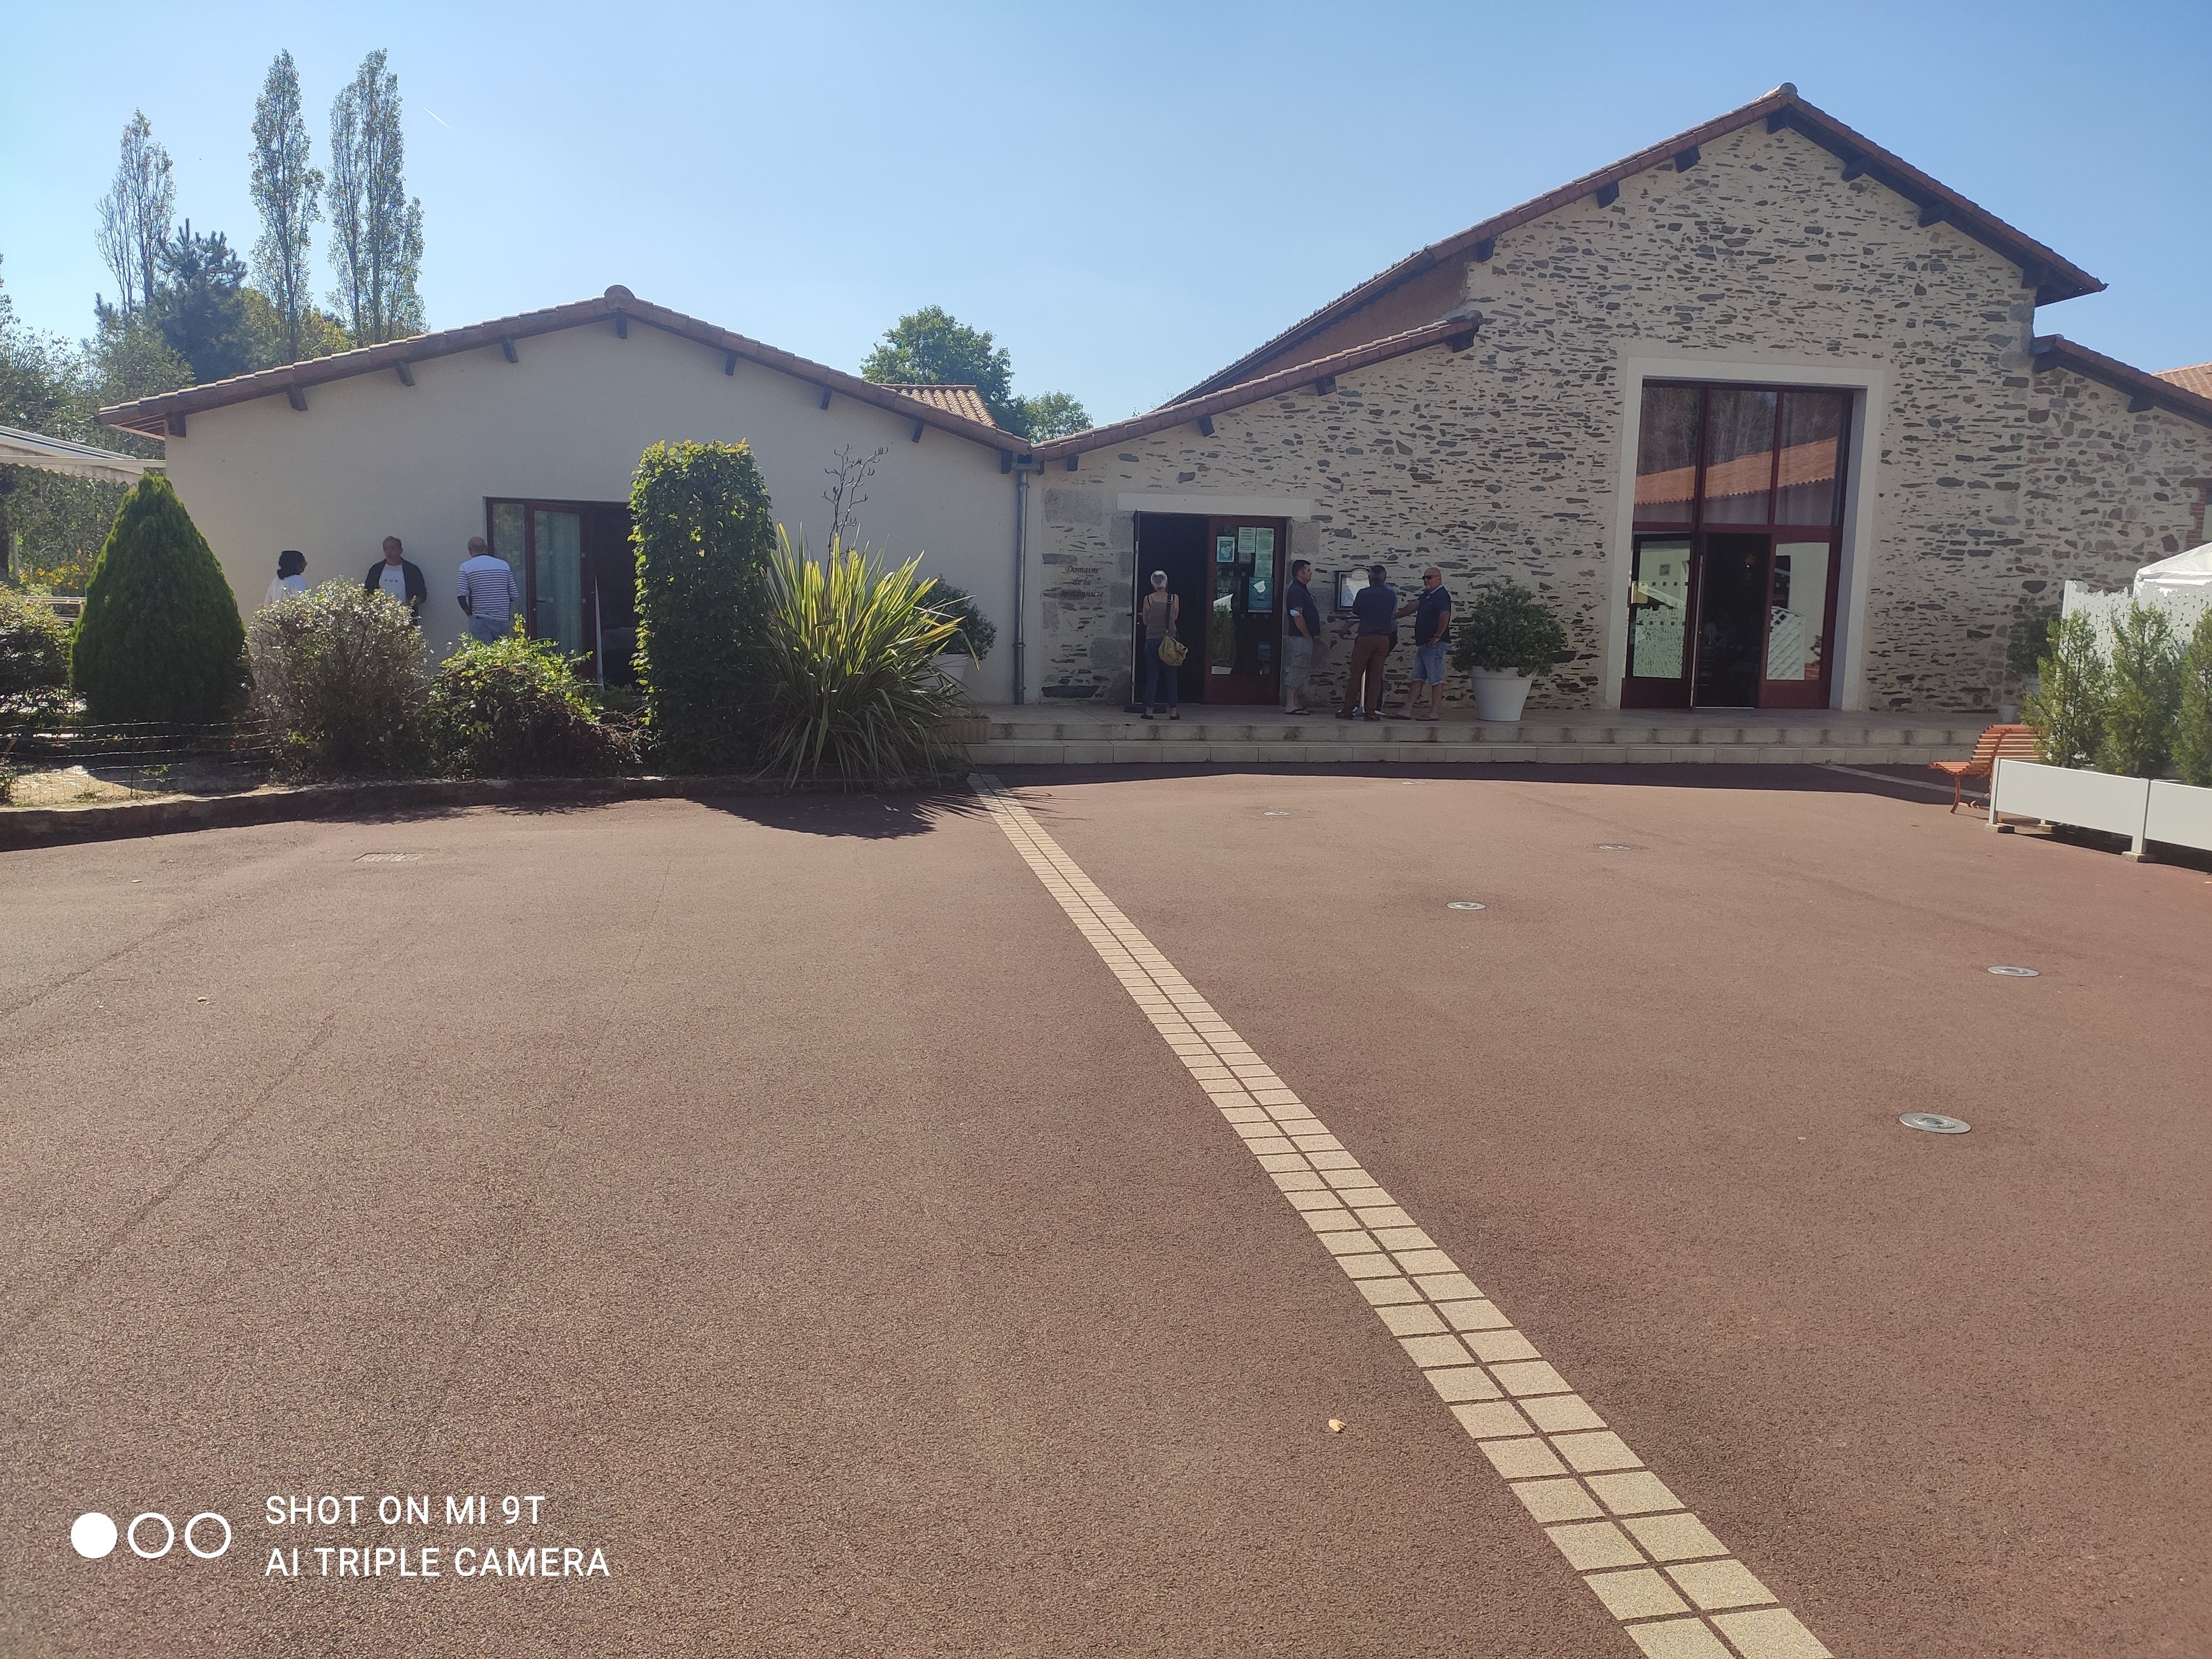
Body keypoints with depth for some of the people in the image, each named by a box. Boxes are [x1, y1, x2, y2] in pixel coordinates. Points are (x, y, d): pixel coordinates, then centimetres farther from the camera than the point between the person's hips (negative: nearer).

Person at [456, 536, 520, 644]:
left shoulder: (466, 567, -3)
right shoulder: (504, 565, 6)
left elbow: (463, 596, -9)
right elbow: (515, 595, 5)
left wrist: (470, 613, 8)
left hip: (480, 621, -3)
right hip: (503, 620, 3)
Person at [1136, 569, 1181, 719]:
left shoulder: (1148, 599, -4)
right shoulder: (1175, 598, -3)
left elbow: (1145, 622, 5)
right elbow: (1176, 617, 10)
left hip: (1152, 641, 0)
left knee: (1152, 676, 5)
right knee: (1171, 677, 6)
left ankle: (1149, 710, 5)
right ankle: (1173, 711, 6)